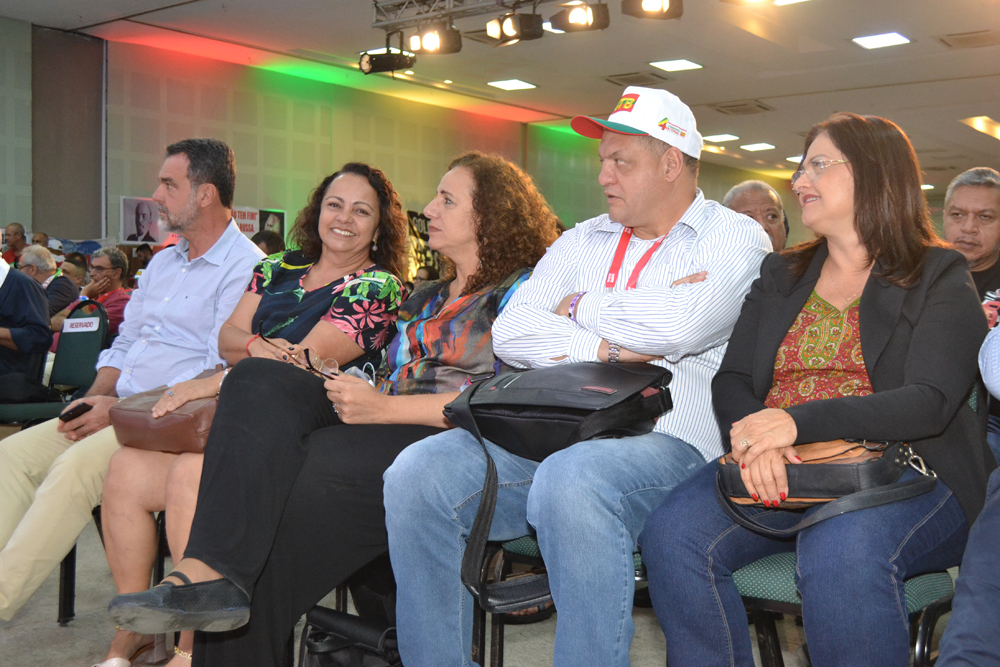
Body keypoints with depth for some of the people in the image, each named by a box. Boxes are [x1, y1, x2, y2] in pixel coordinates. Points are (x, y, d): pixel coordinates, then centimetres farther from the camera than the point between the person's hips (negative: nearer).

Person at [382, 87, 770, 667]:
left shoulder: (736, 238, 7)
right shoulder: (583, 240, 24)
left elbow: (676, 326, -15)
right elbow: (511, 333, 9)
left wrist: (581, 308, 2)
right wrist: (605, 347, -5)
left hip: (663, 440, -5)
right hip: (548, 433, 5)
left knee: (571, 478, -38)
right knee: (420, 473, -19)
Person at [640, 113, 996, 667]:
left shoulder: (940, 277, 3)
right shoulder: (779, 275, 19)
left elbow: (930, 404, -12)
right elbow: (731, 380, 9)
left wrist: (797, 421, -27)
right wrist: (753, 438, -17)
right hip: (776, 472, 4)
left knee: (841, 554, -37)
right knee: (672, 533, -23)